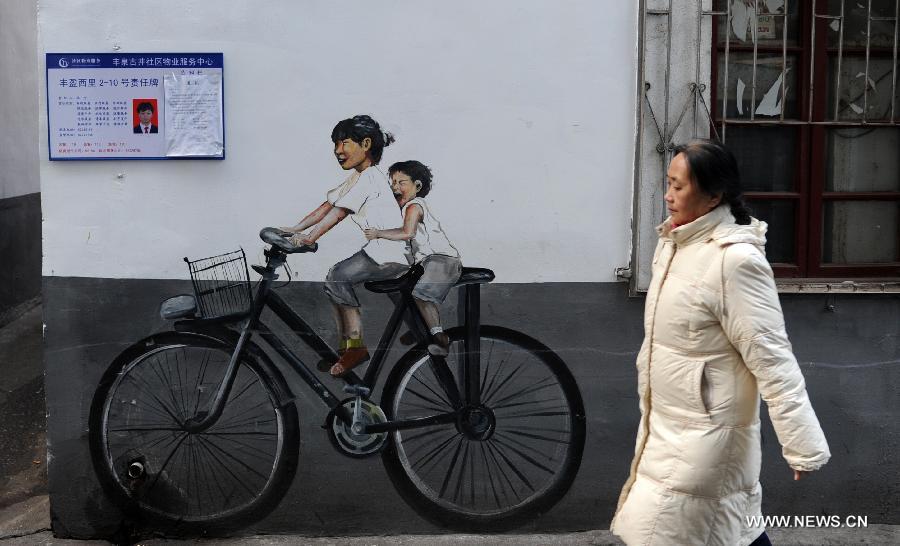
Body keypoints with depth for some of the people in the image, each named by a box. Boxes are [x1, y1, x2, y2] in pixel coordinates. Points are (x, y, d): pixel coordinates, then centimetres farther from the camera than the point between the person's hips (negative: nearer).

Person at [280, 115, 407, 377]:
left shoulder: (369, 177, -14)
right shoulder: (357, 177, 17)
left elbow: (339, 212, -24)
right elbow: (328, 205, 12)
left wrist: (310, 237, -31)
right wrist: (294, 229, 4)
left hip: (392, 254, -10)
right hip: (379, 249, 10)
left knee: (337, 278, -18)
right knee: (335, 277, 7)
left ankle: (355, 345, -9)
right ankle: (346, 345, 10)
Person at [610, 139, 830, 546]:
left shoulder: (734, 259, -23)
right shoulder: (675, 241, 5)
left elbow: (771, 358, -23)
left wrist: (804, 446, -21)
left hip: (703, 433, -8)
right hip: (670, 424, 8)